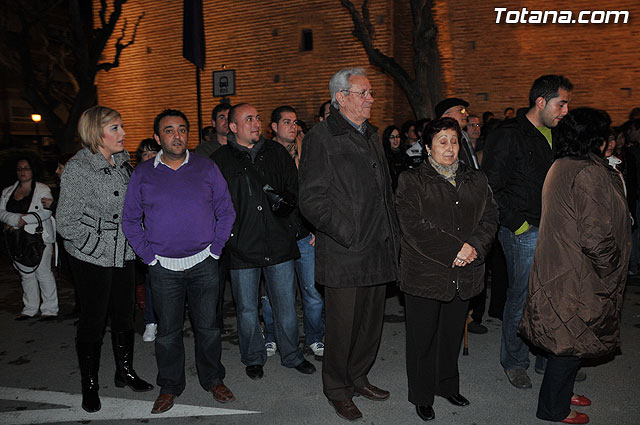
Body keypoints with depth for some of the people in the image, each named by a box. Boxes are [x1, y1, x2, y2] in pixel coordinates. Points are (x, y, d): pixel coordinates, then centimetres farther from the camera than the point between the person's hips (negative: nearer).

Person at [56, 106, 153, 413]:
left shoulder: (122, 161, 5)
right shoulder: (78, 169, -15)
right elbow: (66, 222, -16)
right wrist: (101, 245, -18)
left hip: (124, 255, 6)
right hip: (92, 260, -6)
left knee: (124, 315, 16)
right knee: (93, 322, 7)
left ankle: (125, 371, 34)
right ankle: (89, 385, 26)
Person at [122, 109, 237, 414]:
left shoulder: (206, 168, 2)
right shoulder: (142, 174, 3)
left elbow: (226, 212, 5)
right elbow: (130, 220, 7)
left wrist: (215, 248, -2)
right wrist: (148, 255, -1)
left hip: (203, 263, 0)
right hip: (163, 267, 0)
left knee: (207, 326, 9)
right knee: (167, 330, 10)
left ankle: (213, 379, 28)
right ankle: (169, 386, 28)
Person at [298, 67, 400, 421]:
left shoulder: (372, 135, 17)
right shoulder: (321, 138, -8)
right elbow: (311, 199, -15)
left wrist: (392, 233, 12)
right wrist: (347, 234, -20)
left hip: (377, 251, 7)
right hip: (344, 254, -7)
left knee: (371, 322, 16)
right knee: (342, 325, 5)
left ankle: (358, 378, 37)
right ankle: (337, 389, 27)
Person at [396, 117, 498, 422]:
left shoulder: (476, 181, 11)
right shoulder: (412, 182, -5)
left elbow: (490, 217, 4)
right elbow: (415, 228, -15)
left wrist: (474, 246, -14)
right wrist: (455, 250, -18)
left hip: (463, 275, 4)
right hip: (425, 274, -4)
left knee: (452, 334, 17)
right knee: (423, 337, 8)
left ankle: (448, 385, 39)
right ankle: (422, 396, 27)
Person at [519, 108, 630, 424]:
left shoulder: (559, 167, 8)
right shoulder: (589, 173, -21)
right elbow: (595, 236, -24)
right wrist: (611, 272, -10)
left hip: (556, 266, 9)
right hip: (577, 277, -9)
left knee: (565, 337, 21)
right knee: (572, 341, 6)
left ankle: (561, 392, 38)